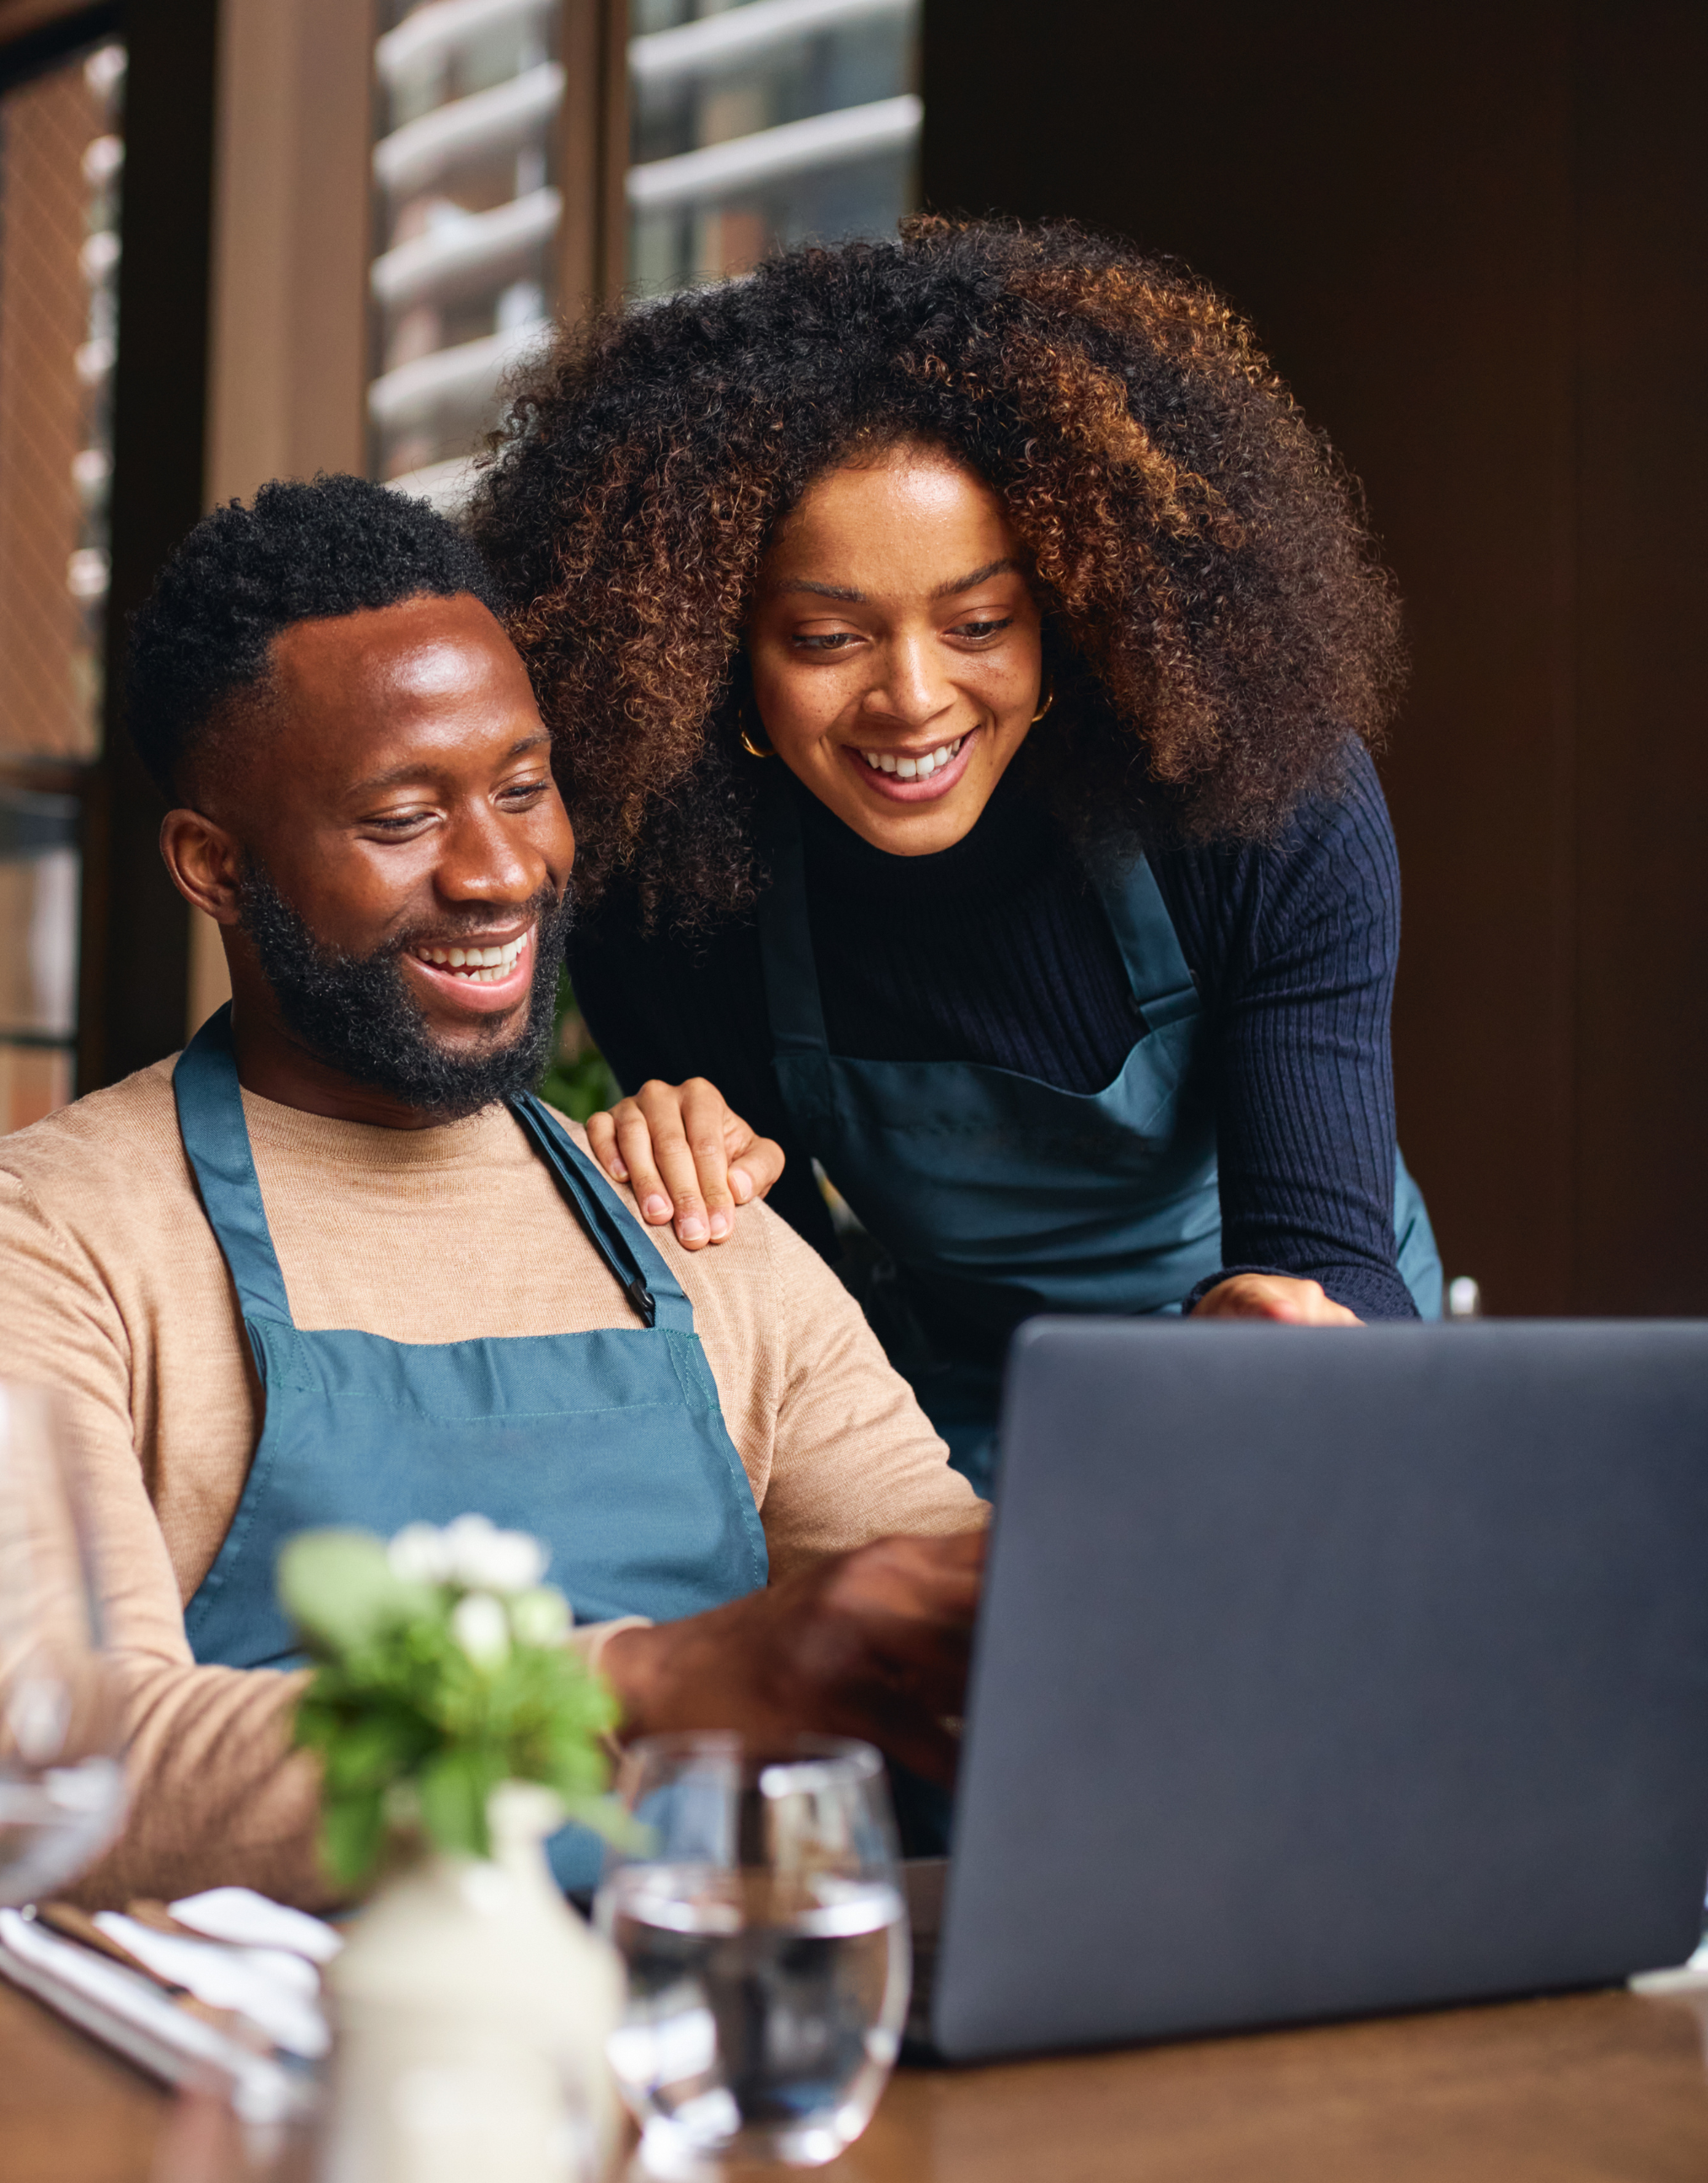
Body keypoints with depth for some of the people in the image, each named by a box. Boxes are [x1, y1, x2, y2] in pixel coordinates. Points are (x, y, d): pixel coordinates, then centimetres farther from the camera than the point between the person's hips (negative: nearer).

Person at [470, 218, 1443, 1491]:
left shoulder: (1269, 804, -22)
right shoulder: (657, 878, -17)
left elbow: (1328, 1254, -26)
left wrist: (1287, 1326, -50)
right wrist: (681, 1180, -28)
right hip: (959, 1439, 0)